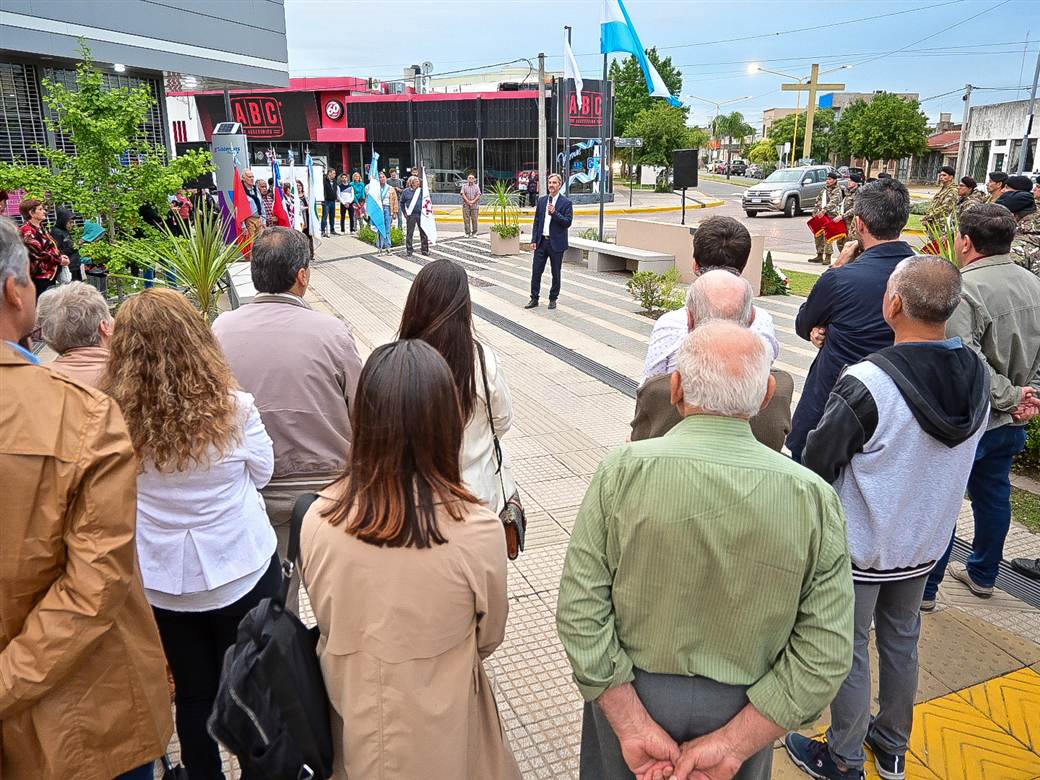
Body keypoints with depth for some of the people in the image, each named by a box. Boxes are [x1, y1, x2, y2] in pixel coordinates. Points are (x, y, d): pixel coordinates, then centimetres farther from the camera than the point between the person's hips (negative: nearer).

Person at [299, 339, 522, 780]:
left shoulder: (318, 522, -22)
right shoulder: (479, 533, -29)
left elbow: (329, 624, -3)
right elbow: (488, 638, -9)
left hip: (352, 727, 2)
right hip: (441, 737, -1)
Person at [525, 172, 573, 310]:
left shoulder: (566, 202, -4)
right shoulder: (542, 200, 10)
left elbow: (568, 222, -11)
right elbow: (536, 221, 12)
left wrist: (555, 213, -22)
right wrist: (534, 240, 5)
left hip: (556, 243, -4)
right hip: (541, 242, 4)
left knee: (556, 273, 6)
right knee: (536, 271, 4)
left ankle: (553, 299, 19)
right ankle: (534, 298, 13)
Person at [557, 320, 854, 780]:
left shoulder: (621, 471, -21)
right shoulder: (814, 497, -16)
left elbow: (581, 613, -20)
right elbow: (825, 654, -16)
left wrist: (633, 727, -13)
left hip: (625, 691, -1)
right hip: (744, 707, 2)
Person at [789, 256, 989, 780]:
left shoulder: (866, 384, -30)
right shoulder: (977, 375, -8)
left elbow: (817, 466, -20)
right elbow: (958, 460, 6)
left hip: (859, 547, -6)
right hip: (926, 543, 6)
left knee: (848, 652, 12)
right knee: (901, 641, 23)